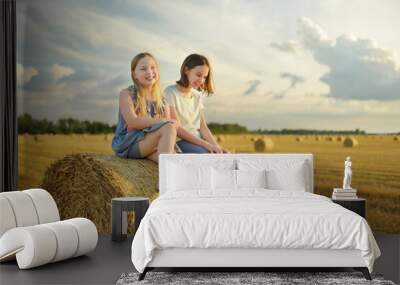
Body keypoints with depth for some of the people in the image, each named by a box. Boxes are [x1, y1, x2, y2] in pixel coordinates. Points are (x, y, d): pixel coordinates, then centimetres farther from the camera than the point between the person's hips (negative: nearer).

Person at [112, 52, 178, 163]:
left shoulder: (162, 101, 13)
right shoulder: (127, 94, 0)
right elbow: (132, 122, -15)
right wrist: (165, 122, -20)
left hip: (151, 144, 4)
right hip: (126, 143, -4)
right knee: (169, 127, -28)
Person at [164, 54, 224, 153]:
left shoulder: (197, 96, 17)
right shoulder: (171, 92, -4)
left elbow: (203, 127, 9)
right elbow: (177, 128, -12)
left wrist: (215, 145, -10)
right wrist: (206, 144, -18)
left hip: (198, 141, 7)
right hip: (179, 142, -7)